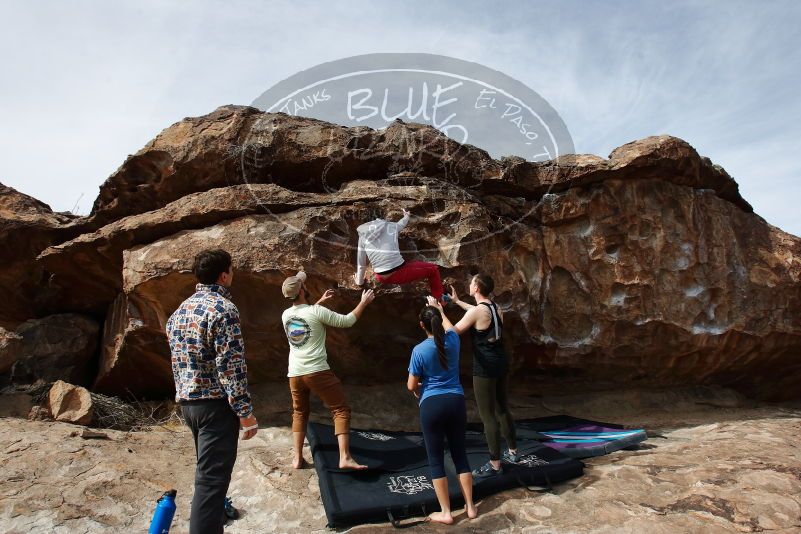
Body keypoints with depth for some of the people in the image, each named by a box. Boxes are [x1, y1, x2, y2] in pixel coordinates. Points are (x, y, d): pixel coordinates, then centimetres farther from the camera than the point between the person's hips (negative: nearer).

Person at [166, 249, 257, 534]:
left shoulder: (180, 310, 11)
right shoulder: (223, 308, -16)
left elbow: (178, 359, 17)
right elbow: (231, 365, -20)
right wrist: (245, 412, -16)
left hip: (187, 401, 9)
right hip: (215, 403, -9)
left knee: (207, 470, 21)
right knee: (212, 478, -4)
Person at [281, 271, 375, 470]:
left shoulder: (286, 315, 7)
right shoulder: (317, 312, -12)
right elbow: (347, 321, -5)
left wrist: (320, 301, 33)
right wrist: (364, 303, 6)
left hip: (294, 374, 6)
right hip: (317, 372, -6)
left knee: (299, 413, 22)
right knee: (341, 410, 1)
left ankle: (298, 459, 20)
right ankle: (345, 458, -7)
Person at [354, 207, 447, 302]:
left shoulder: (363, 236, 5)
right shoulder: (391, 226, 2)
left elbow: (361, 263, 11)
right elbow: (401, 224, 26)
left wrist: (359, 281, 27)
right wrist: (406, 216, 50)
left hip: (381, 279, 4)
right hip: (399, 274, -3)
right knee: (433, 269, 15)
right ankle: (440, 300, 21)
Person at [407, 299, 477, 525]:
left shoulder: (419, 350, -11)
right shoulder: (453, 340, -1)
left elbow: (411, 386, -5)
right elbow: (449, 326, 26)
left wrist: (418, 390, 19)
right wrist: (438, 308, 41)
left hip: (432, 405, -4)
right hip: (456, 402, 4)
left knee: (436, 459, 8)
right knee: (460, 454, 16)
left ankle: (445, 513, 14)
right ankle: (470, 507, 23)